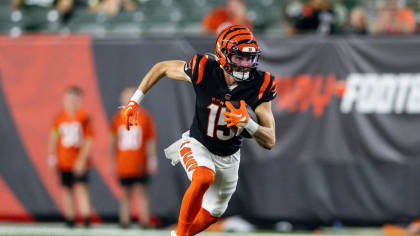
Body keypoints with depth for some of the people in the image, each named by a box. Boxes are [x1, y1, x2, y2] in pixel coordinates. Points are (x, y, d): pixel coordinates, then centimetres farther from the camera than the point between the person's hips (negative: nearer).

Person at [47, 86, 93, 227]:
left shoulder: (84, 117, -6)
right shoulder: (60, 118, 5)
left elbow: (88, 141, -7)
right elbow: (53, 138, 13)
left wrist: (82, 160, -13)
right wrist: (52, 156, 6)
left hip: (79, 162, -4)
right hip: (63, 161, 4)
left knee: (81, 188, -13)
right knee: (67, 190, 7)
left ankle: (86, 219, -18)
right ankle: (70, 219, 14)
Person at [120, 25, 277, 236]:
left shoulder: (260, 86, -22)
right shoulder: (204, 70, -26)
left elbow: (269, 142, -21)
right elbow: (162, 68, -6)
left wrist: (247, 123, -41)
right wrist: (134, 101, -8)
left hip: (228, 157, 3)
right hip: (197, 145, -3)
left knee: (211, 215, 19)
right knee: (204, 177, -36)